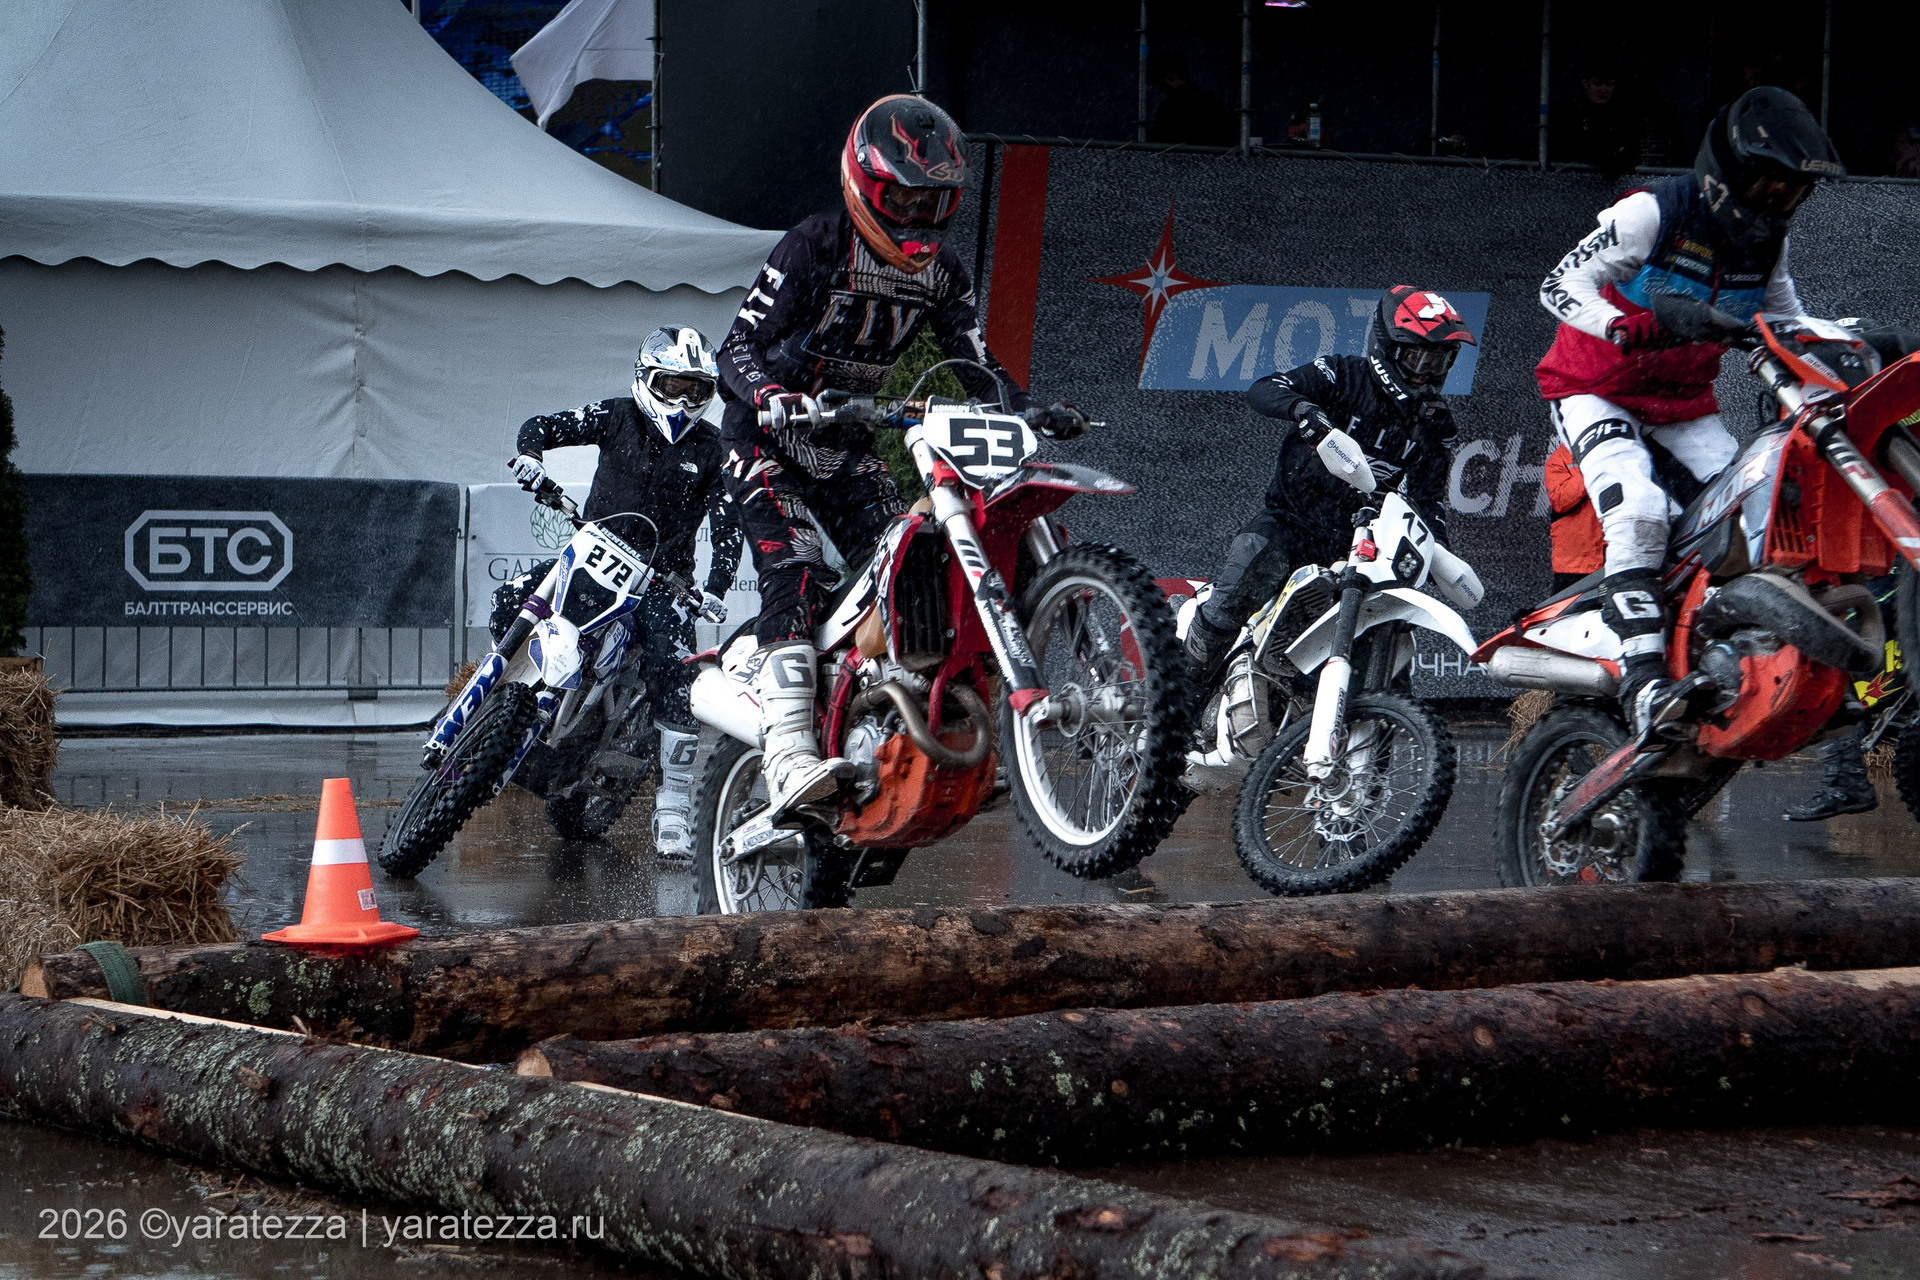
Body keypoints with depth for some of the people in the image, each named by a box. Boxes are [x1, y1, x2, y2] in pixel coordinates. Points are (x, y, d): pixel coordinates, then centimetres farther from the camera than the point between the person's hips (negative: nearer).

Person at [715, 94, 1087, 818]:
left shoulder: (940, 271, 2)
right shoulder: (813, 248, -17)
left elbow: (977, 365, 2)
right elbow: (738, 347, -22)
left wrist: (1033, 414, -17)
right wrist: (775, 397, -42)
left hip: (848, 443, 7)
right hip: (768, 439, -7)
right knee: (795, 575, -25)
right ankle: (787, 757, -37)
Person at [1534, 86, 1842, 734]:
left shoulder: (1766, 241, 2)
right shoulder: (1654, 214, -19)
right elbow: (1559, 286, -25)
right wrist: (1621, 324, -45)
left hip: (1685, 401, 7)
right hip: (1595, 390, -7)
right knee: (1638, 511, -29)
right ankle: (1643, 675, -34)